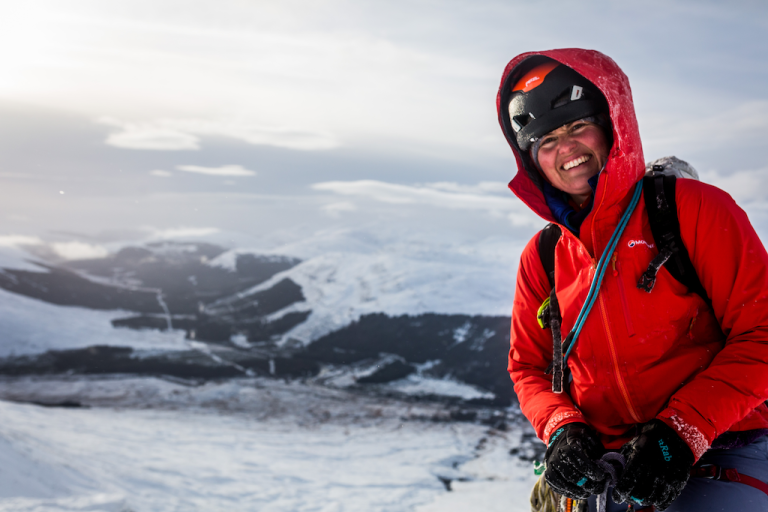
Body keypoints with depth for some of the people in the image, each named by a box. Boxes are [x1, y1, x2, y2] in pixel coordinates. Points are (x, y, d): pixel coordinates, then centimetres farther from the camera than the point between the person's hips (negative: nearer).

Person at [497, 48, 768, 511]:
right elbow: (529, 368, 15)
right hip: (608, 471, 4)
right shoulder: (541, 259, 9)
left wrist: (681, 431, -16)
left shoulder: (694, 208, -3)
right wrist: (562, 429, -6)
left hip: (722, 454, -4)